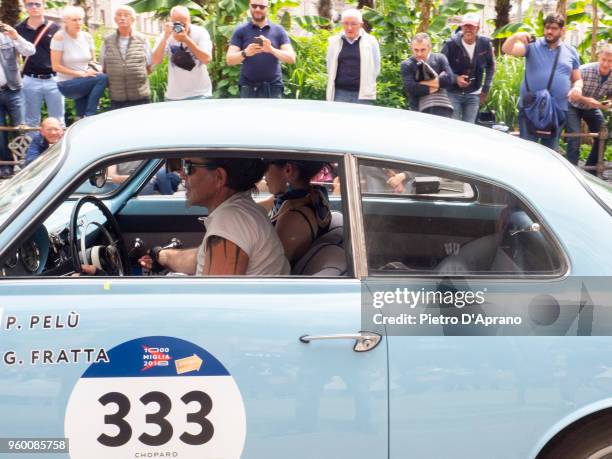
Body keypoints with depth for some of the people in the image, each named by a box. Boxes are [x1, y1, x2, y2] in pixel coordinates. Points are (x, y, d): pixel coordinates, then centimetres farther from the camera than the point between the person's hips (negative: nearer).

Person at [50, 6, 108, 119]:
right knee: (102, 79, -25)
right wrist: (82, 74, -20)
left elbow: (93, 61, 14)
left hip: (84, 84, 6)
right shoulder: (59, 37, -12)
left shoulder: (87, 37, 3)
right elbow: (56, 66, -14)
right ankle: (89, 117, -22)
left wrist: (95, 70, -11)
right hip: (67, 84, -6)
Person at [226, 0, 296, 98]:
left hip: (273, 87, 1)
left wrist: (271, 50, -20)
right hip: (248, 87, -1)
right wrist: (245, 53, -23)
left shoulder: (278, 30, 7)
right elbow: (229, 59, -2)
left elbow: (291, 58, -2)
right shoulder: (241, 30, 5)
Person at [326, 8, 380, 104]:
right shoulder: (334, 42, 9)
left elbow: (376, 68, 7)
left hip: (363, 94, -2)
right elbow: (330, 68, 15)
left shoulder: (370, 42, 3)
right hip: (340, 93, 2)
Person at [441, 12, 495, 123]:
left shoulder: (485, 44, -6)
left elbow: (491, 66, 10)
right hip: (453, 93, -2)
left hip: (473, 94, 3)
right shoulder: (451, 44, -15)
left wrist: (486, 89, 7)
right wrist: (455, 78, -22)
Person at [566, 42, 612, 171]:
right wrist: (585, 100, -41)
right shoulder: (585, 70, -30)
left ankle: (591, 171, 16)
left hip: (593, 108, 5)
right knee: (574, 138, -19)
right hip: (574, 106, -5)